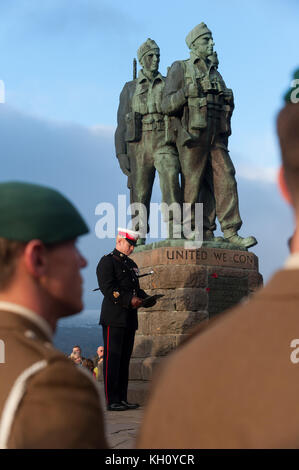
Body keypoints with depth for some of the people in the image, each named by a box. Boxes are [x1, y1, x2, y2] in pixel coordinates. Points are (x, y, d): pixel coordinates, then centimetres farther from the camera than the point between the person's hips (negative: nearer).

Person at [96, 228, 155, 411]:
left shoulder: (131, 264, 22)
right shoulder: (107, 262, -4)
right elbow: (108, 289, -15)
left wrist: (146, 299, 4)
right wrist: (129, 300, -22)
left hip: (130, 319, 8)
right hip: (113, 318, -8)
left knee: (125, 358, 9)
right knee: (112, 358, -7)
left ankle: (122, 399, 12)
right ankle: (112, 401, -6)